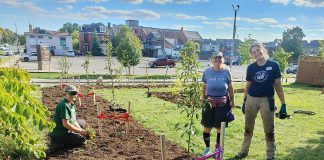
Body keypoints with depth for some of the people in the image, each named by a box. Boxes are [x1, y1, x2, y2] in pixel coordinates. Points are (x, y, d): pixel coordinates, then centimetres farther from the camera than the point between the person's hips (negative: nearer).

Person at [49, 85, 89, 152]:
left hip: (67, 130, 10)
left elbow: (73, 121, 12)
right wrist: (80, 131, -18)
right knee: (83, 140, -13)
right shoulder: (64, 105, -22)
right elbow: (65, 124, -26)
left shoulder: (72, 104, 8)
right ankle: (59, 144, -9)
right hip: (60, 133, -10)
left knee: (82, 122, 22)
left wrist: (82, 131, 0)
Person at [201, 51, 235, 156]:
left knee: (220, 127, 9)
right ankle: (207, 148, 22)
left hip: (223, 103, 0)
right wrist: (203, 100, 7)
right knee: (207, 126, 4)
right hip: (209, 102, 0)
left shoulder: (226, 72, -1)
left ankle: (217, 148, 27)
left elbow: (230, 87, 7)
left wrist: (232, 100, 8)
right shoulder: (207, 71, -1)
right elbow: (204, 87, 7)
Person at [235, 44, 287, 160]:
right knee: (248, 128, 14)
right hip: (251, 99, 2)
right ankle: (244, 151, 28)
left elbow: (278, 85, -4)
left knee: (269, 130, 9)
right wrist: (244, 101, 11)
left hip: (267, 100, -2)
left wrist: (283, 104, -6)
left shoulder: (274, 65, -6)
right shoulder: (251, 68, 1)